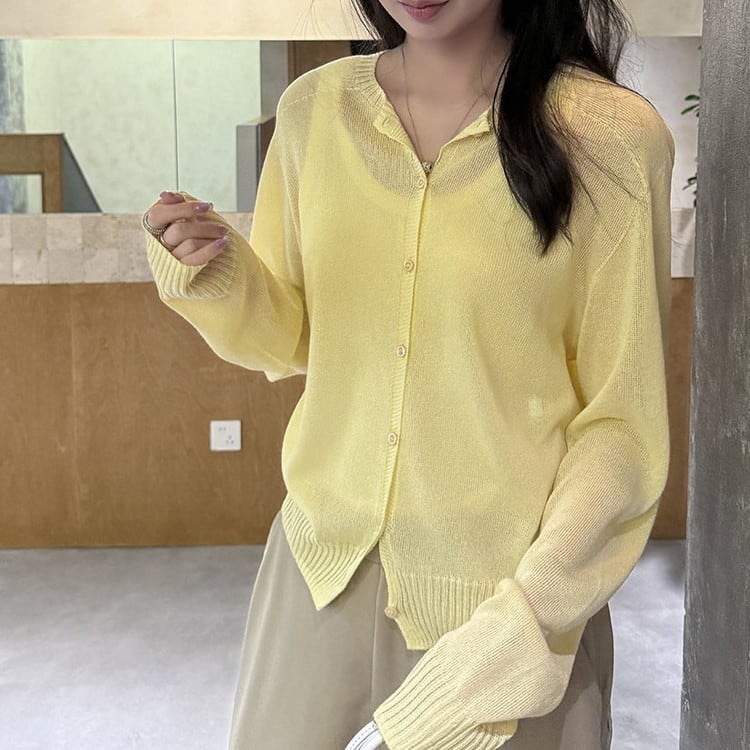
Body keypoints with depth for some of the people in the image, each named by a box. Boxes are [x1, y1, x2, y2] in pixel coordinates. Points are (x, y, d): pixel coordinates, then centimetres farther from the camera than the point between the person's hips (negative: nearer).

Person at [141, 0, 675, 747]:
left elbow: (622, 422, -10)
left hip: (509, 588, -3)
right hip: (324, 564, 4)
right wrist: (213, 278, -11)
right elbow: (289, 341, 8)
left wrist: (532, 613, -19)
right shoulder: (313, 108, -1)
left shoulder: (611, 134, -13)